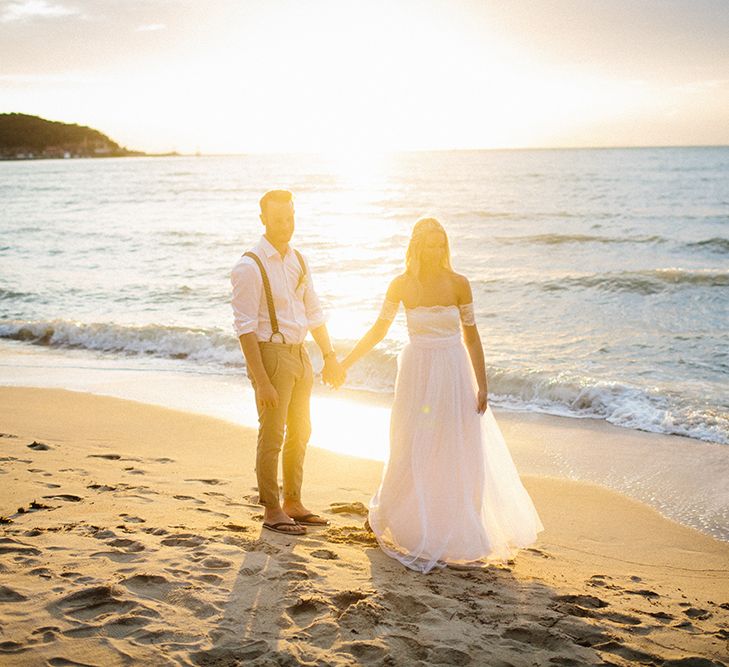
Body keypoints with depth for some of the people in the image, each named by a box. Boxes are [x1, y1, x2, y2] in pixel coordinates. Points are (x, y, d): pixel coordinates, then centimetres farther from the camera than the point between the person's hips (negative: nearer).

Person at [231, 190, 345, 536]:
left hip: (299, 354, 8)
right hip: (270, 354, -8)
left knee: (300, 432, 16)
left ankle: (293, 503, 30)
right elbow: (245, 327, -18)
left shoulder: (298, 260, 8)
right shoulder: (250, 266, -15)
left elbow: (314, 312, 15)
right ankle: (271, 511, 13)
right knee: (272, 435, 0)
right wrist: (261, 381, -22)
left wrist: (329, 356, 9)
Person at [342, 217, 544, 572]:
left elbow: (472, 336, 0)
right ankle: (412, 529, 26)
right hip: (417, 372, 1)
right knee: (413, 454, 7)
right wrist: (344, 363, 5)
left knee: (457, 456, 5)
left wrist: (482, 385, -3)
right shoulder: (401, 285, -2)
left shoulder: (458, 284, -5)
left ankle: (458, 535, 20)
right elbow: (378, 331, 6)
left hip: (454, 373, 0)